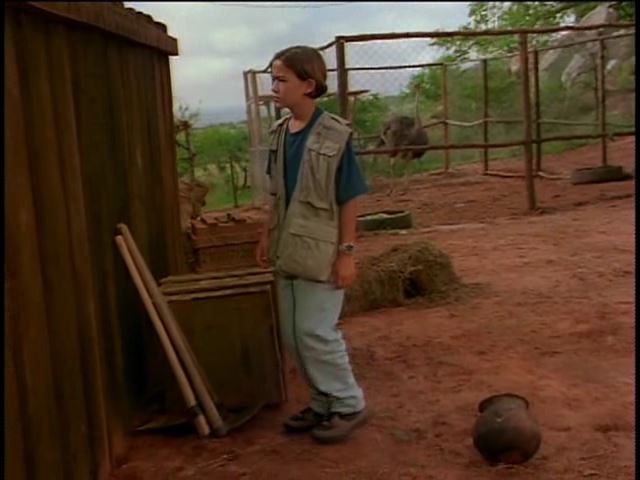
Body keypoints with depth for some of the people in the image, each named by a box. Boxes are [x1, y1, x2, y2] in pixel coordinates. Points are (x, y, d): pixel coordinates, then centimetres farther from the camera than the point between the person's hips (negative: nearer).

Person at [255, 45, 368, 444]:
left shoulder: (335, 136, -14)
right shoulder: (280, 133, 5)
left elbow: (349, 200, -13)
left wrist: (347, 253, -14)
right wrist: (268, 235, 15)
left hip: (321, 252, -7)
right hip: (289, 250, 7)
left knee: (316, 332, -3)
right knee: (293, 335, 12)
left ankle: (349, 405, 16)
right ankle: (324, 402, 28)